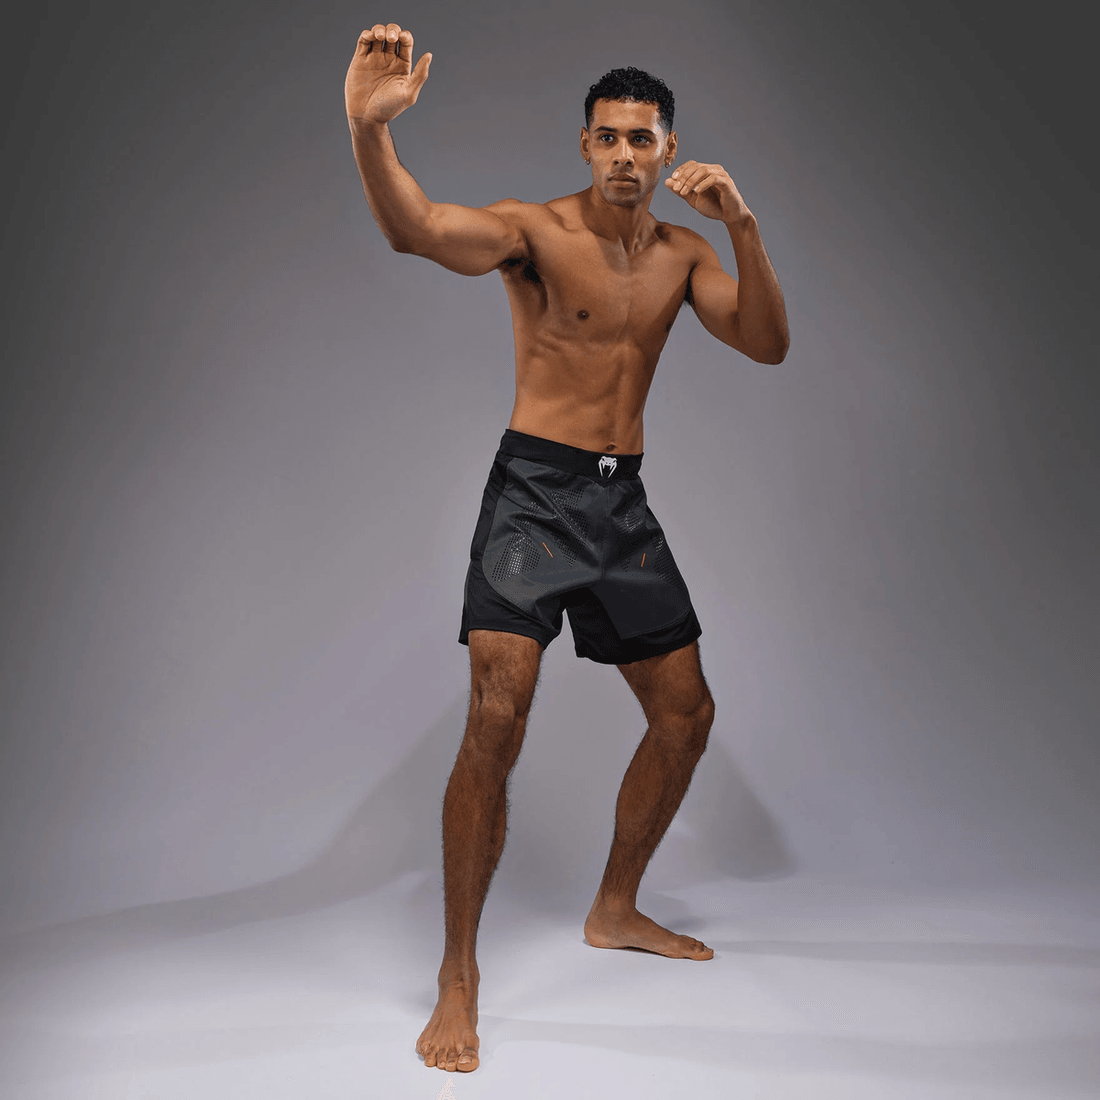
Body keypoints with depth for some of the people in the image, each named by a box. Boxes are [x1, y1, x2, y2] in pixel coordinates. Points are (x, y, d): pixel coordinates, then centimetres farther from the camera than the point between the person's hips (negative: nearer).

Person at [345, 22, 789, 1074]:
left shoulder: (683, 252, 11)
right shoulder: (535, 230, -6)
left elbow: (768, 344, 0)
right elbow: (416, 229, -24)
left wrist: (742, 226, -13)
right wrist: (368, 128, -43)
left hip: (624, 499, 6)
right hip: (534, 487, -6)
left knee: (686, 715, 11)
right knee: (497, 717, -20)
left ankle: (615, 910, 32)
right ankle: (457, 979, -4)